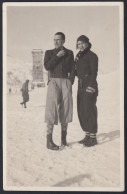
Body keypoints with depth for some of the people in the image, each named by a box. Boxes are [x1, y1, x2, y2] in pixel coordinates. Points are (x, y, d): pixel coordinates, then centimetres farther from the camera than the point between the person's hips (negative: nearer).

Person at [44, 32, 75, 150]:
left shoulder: (69, 53, 15)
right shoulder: (49, 53, 11)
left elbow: (72, 69, 14)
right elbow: (47, 66, -4)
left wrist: (70, 81, 0)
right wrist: (58, 56, -7)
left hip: (66, 82, 2)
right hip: (54, 82, -2)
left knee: (66, 109, -1)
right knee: (52, 109, -11)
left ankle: (64, 138, 8)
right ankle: (49, 141, -12)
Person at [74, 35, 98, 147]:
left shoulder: (92, 55, -4)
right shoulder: (78, 56, 19)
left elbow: (94, 72, -12)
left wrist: (91, 85, -20)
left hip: (89, 86, -8)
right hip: (81, 86, 8)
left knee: (89, 111, -8)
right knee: (81, 111, 8)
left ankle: (93, 137, -2)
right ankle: (87, 135, 18)